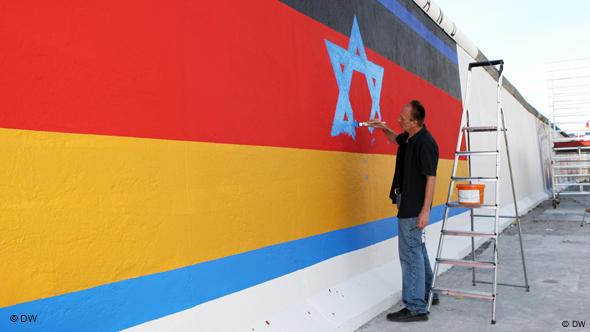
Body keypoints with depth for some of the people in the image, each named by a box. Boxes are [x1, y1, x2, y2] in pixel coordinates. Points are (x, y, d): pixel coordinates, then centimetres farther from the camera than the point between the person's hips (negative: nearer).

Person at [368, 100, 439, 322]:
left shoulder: (426, 143, -20)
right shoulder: (408, 137, 7)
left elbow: (431, 177, -21)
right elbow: (395, 139, 31)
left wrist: (425, 210, -23)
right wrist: (384, 128, 13)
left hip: (414, 207, -10)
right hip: (406, 203, 10)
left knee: (410, 254, -6)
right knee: (417, 250, 19)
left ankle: (416, 308, 3)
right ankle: (427, 294, 34)